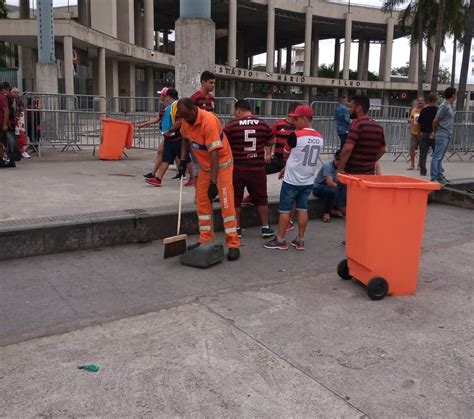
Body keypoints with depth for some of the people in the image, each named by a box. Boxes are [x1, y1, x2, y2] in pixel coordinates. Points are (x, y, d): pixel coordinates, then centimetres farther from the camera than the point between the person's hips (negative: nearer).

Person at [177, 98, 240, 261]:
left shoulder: (209, 121, -29)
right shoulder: (186, 121, -5)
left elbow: (215, 153, -29)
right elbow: (186, 139, 16)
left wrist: (214, 182, -30)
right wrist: (183, 159, 4)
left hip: (221, 163, -8)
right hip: (204, 165, 8)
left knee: (226, 203, -9)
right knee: (202, 201, 8)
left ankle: (233, 244, -5)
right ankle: (205, 239, 18)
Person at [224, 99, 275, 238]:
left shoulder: (231, 126, -7)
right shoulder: (264, 125, 3)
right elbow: (269, 146, 11)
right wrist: (265, 160, 25)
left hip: (237, 168, -2)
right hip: (258, 168, 2)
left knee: (235, 199, 10)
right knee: (261, 198, 14)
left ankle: (237, 229, 15)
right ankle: (265, 227, 19)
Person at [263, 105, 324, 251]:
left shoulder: (296, 135, -17)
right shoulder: (320, 138, 3)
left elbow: (286, 154, 0)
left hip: (292, 180, -6)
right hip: (308, 181, 6)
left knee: (285, 210, 4)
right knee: (302, 209, 12)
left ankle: (280, 240, 11)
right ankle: (300, 240, 17)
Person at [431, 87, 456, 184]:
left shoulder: (450, 105, 15)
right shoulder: (444, 106, -14)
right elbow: (435, 120, -14)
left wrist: (435, 132, 13)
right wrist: (435, 132, -1)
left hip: (447, 135, 9)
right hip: (442, 135, -9)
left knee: (440, 157, 13)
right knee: (437, 157, -7)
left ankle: (440, 176, 19)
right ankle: (434, 178, -7)